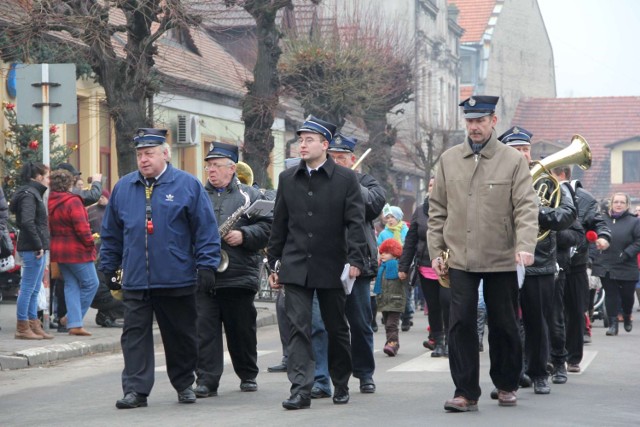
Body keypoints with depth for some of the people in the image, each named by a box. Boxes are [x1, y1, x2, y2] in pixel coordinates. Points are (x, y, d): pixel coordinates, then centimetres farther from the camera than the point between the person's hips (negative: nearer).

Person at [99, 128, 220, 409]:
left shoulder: (188, 185, -1)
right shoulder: (123, 188, 8)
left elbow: (206, 230, -3)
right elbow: (111, 234, 15)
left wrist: (206, 267, -8)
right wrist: (109, 268, 13)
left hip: (177, 280, -2)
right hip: (134, 281, 2)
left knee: (181, 336, 10)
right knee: (135, 336, -3)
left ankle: (184, 385, 25)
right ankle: (136, 390, -2)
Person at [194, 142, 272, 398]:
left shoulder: (250, 196, 7)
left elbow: (267, 227, 1)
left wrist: (244, 235, -13)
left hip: (239, 275, -1)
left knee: (242, 330, 8)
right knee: (204, 330, -6)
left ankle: (248, 376, 24)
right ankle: (206, 381, -5)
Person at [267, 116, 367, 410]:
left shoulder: (346, 179, -1)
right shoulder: (287, 179, 8)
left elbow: (356, 222, -5)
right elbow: (279, 225, 12)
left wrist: (355, 259, -15)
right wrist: (274, 265, 10)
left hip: (332, 267, -1)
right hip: (296, 267, 2)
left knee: (337, 329, 9)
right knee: (299, 328, -7)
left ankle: (341, 386, 25)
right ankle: (301, 390, -9)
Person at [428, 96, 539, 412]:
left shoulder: (513, 160, -2)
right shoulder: (449, 160, 6)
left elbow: (526, 207, -8)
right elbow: (437, 208, 10)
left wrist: (525, 246, -22)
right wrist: (435, 250, 5)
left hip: (501, 259, -1)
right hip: (461, 258, 2)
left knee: (503, 325, 9)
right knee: (461, 324, -5)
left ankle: (506, 385, 26)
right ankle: (466, 392, 0)